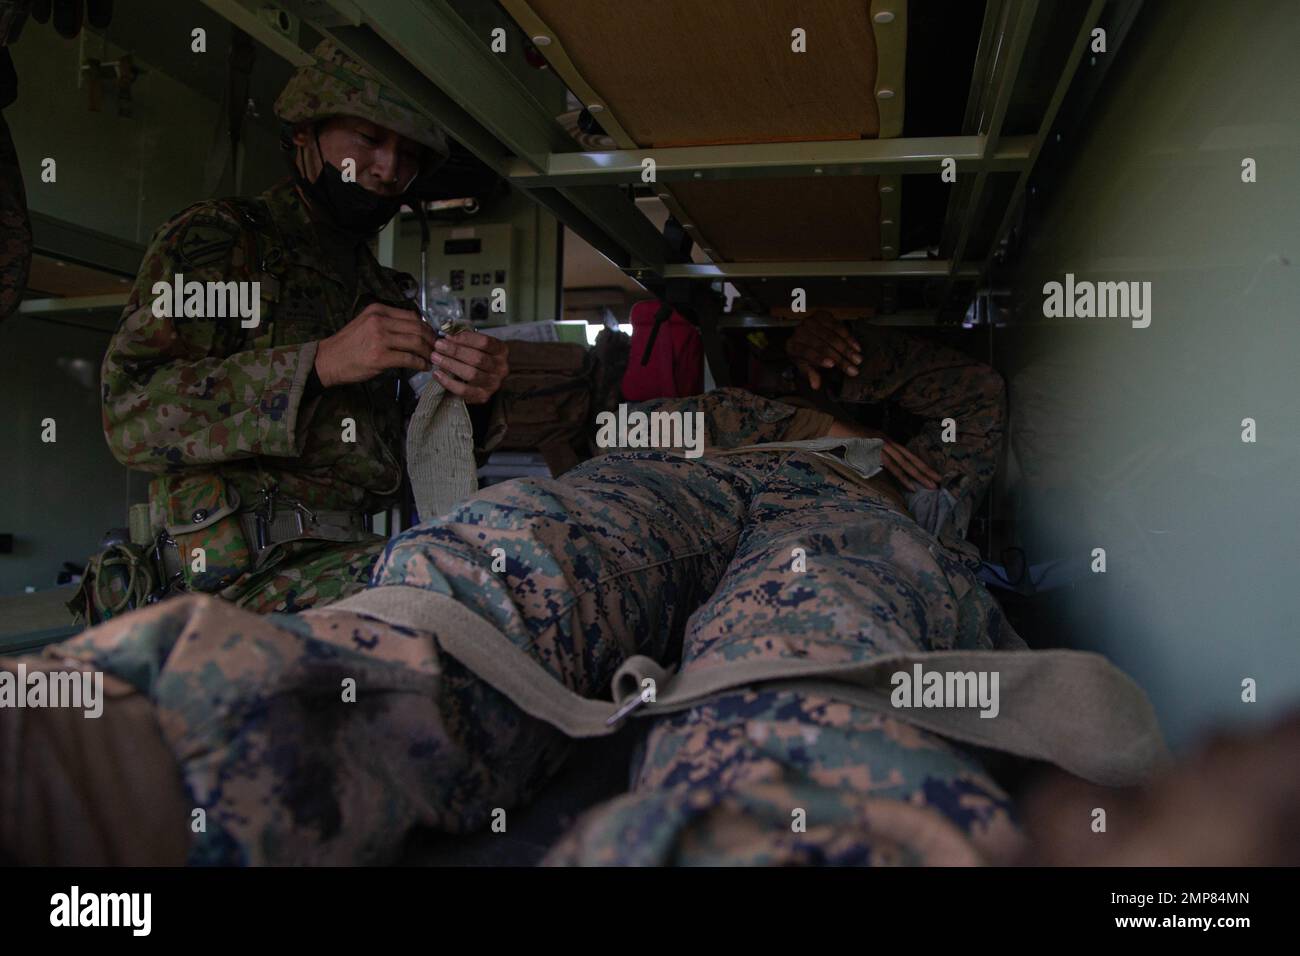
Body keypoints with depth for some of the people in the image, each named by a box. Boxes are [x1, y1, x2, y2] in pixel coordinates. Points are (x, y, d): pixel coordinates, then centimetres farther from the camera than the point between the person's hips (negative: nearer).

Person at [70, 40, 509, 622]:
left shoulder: (389, 292, 22)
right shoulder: (215, 237, 4)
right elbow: (131, 412, -9)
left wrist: (468, 399, -5)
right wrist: (319, 362, -18)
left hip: (348, 552, 7)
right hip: (239, 570, -6)